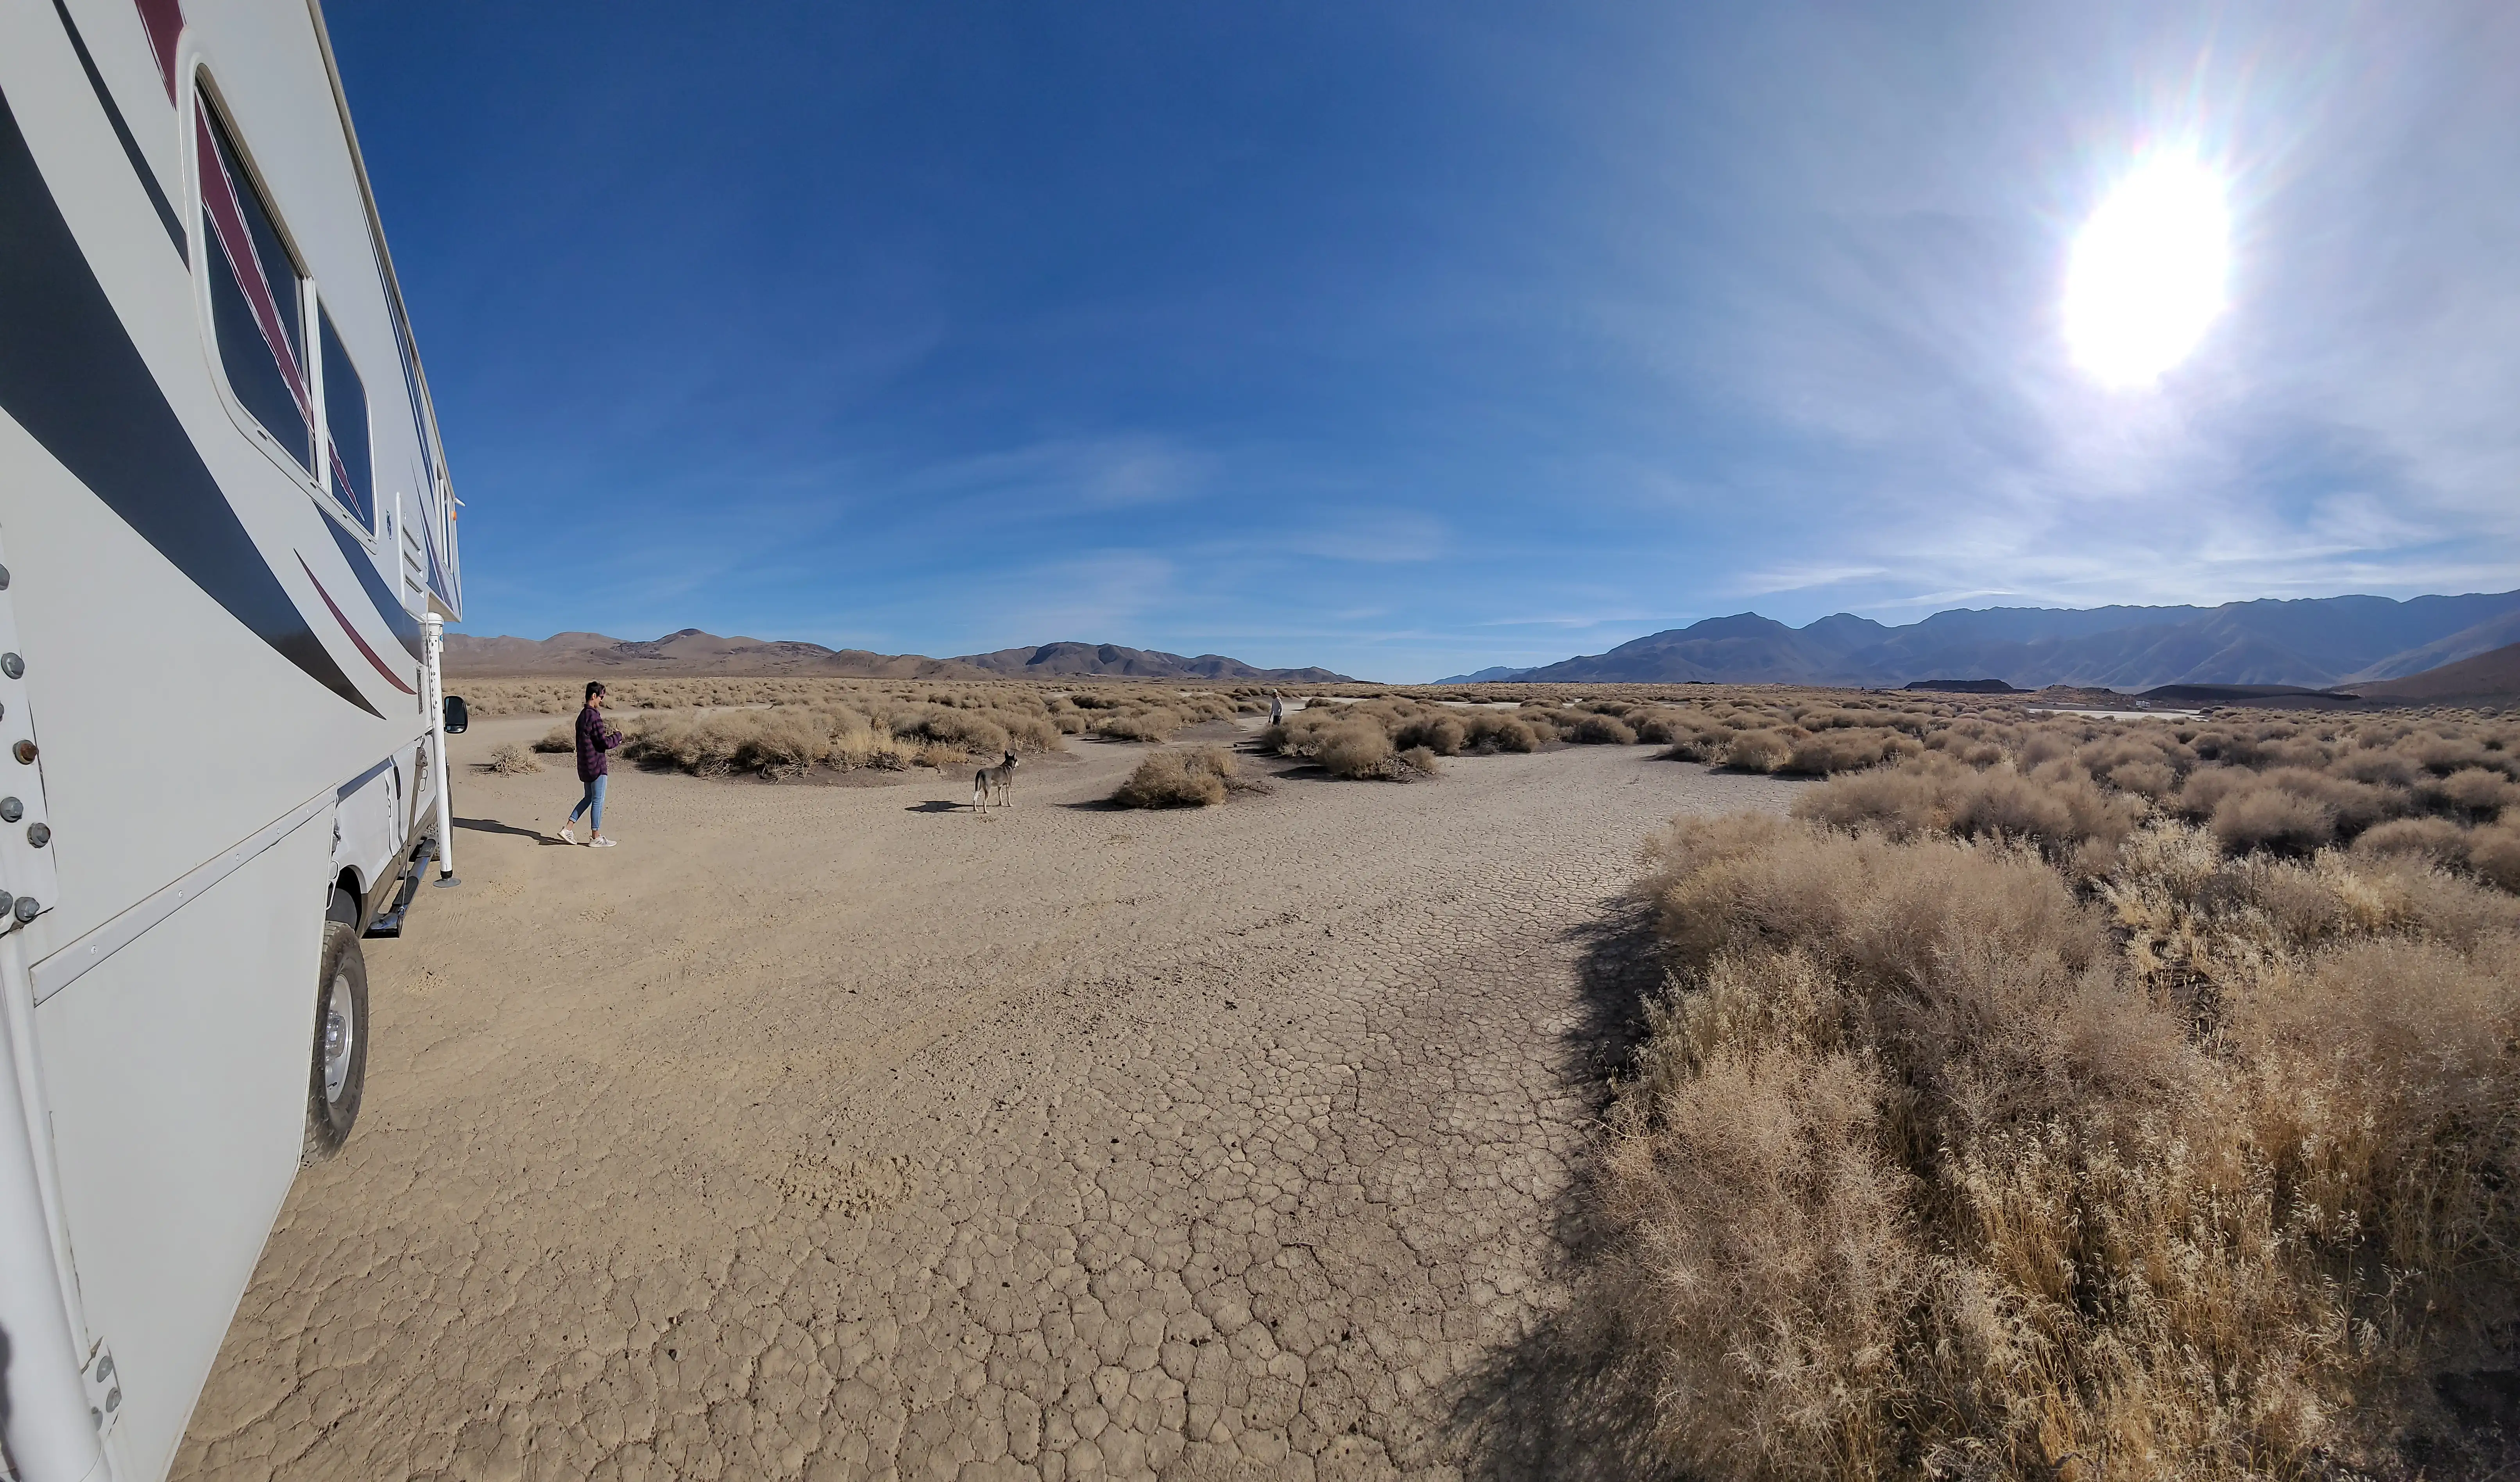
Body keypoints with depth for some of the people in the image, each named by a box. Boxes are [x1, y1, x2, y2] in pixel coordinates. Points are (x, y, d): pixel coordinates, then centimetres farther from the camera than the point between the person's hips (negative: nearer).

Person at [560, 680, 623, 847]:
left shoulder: (582, 715, 11)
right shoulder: (594, 717, -19)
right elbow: (605, 743, -19)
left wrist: (610, 737, 13)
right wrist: (617, 736, -3)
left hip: (585, 764, 9)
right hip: (596, 764, -9)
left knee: (589, 798, 20)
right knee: (598, 800, 1)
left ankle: (568, 829, 17)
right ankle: (595, 838, 8)